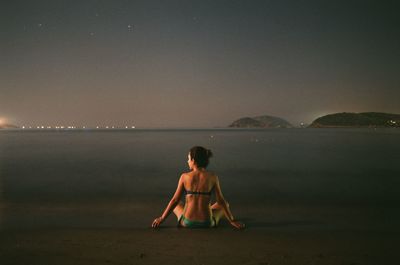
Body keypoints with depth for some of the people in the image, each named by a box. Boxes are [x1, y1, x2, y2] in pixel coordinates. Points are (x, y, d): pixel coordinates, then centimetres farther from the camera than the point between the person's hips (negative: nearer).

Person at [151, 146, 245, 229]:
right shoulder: (212, 177, -6)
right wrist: (232, 220, 7)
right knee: (225, 205, 28)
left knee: (176, 204, 32)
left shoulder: (184, 177, -7)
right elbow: (221, 201, -3)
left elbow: (175, 200, -3)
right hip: (207, 223, 0)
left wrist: (162, 218, 8)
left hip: (187, 222, 1)